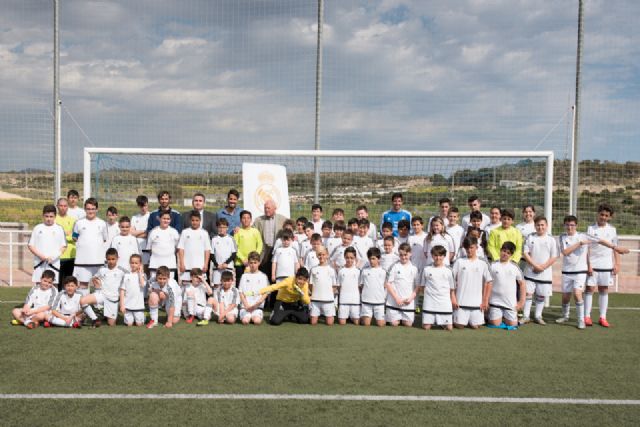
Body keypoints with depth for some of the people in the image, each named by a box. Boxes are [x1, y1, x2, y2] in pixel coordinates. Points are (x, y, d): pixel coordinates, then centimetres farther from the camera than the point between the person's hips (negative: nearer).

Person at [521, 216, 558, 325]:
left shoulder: (551, 239, 0)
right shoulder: (530, 237, 1)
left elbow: (554, 257, -1)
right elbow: (525, 253, -3)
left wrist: (543, 266, -13)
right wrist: (535, 265, -13)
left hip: (545, 273, 0)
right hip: (530, 272, 0)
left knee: (541, 295, 7)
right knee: (528, 293, -1)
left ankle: (538, 316, 20)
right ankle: (526, 316, 7)